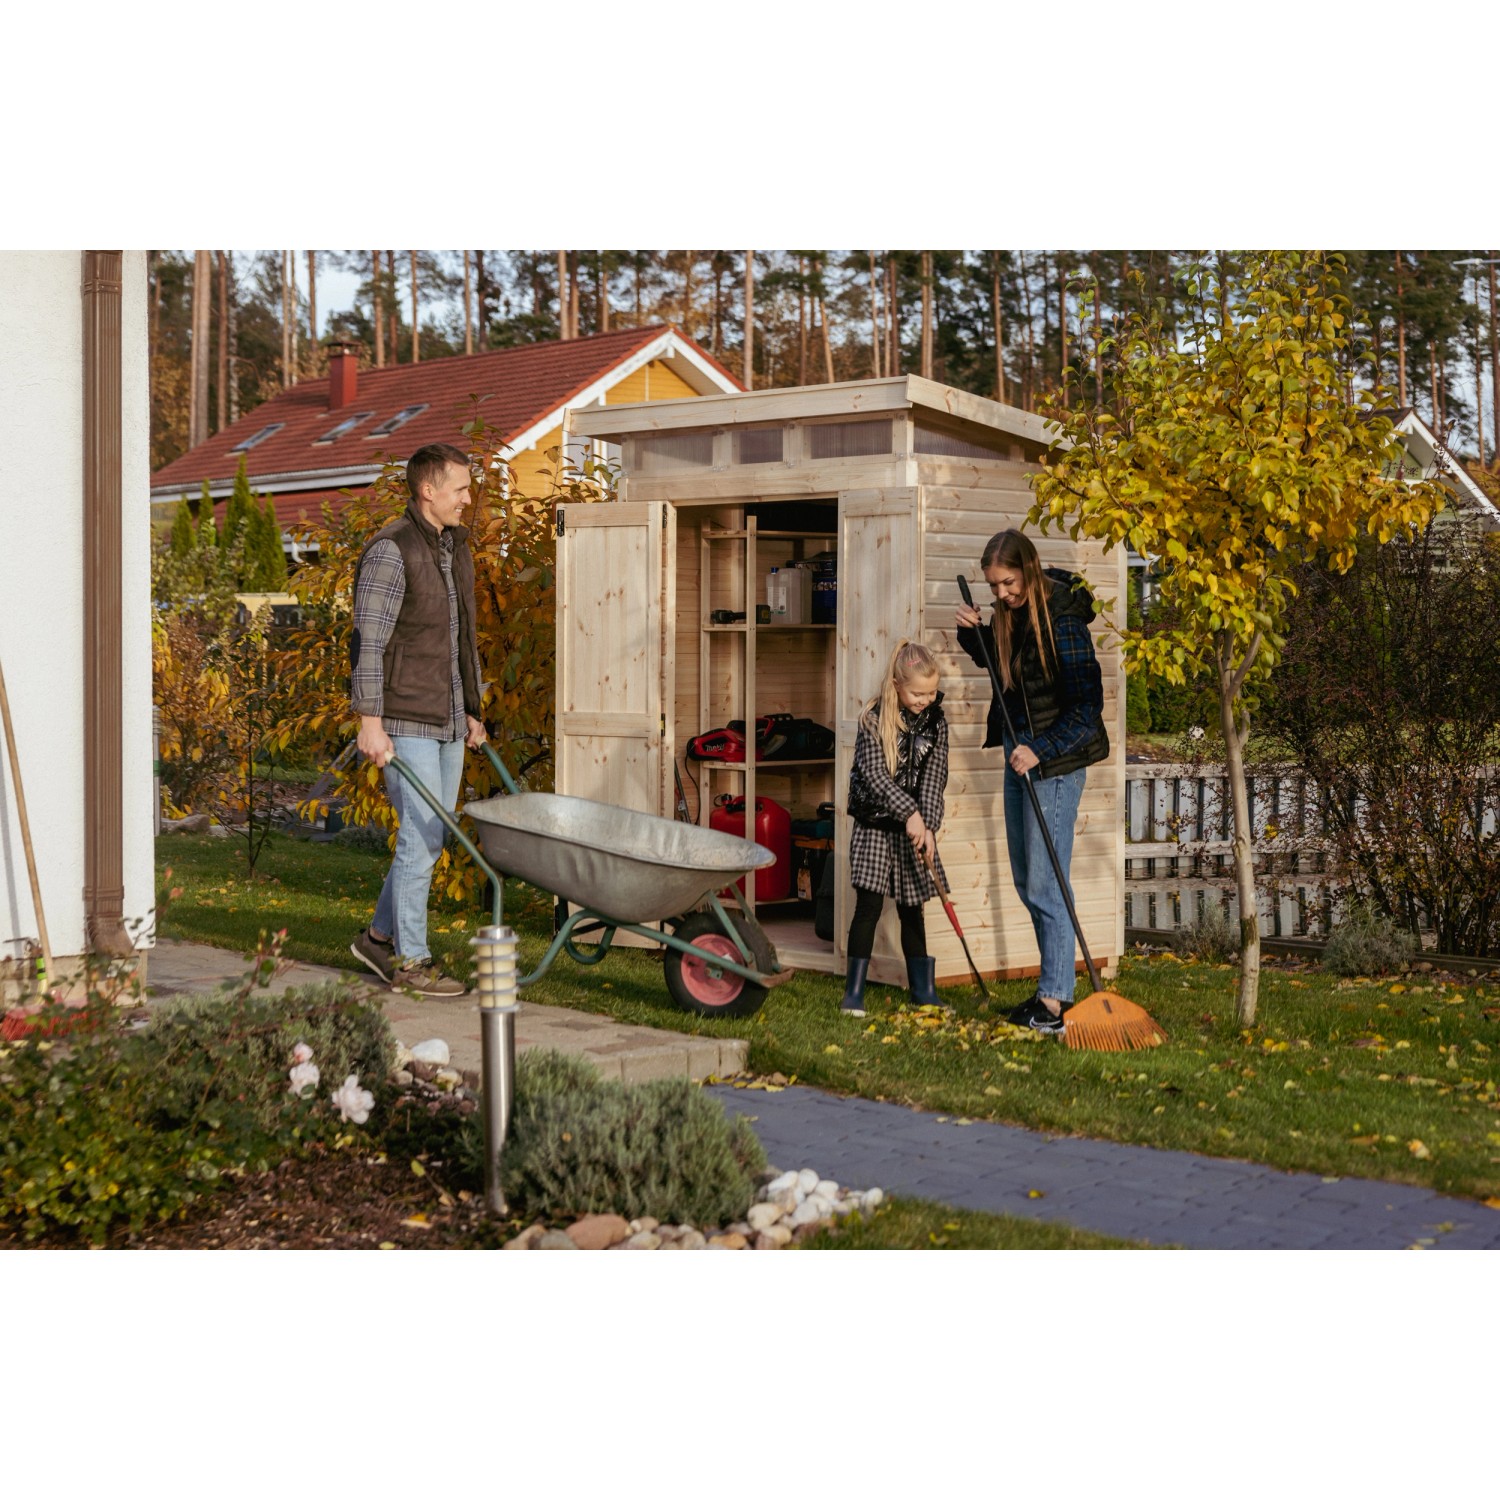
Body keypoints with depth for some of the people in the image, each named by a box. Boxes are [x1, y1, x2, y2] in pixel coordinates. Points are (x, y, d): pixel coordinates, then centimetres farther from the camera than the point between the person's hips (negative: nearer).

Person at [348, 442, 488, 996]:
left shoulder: (456, 546, 15)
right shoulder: (390, 551, -13)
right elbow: (369, 639, -17)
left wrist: (471, 710, 21)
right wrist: (369, 719, -21)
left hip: (448, 721, 9)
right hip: (406, 722, -9)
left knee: (430, 835, 12)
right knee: (422, 835, -7)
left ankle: (379, 936, 26)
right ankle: (409, 961, 2)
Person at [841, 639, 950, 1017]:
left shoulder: (936, 722, -1)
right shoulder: (874, 719, -12)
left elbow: (934, 777, -5)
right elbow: (874, 773, -19)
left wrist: (928, 826, -17)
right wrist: (910, 813, -28)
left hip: (914, 827, 3)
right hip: (875, 826, -3)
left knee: (911, 909, 10)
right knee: (869, 905, -6)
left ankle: (922, 989, 17)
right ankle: (854, 992, -1)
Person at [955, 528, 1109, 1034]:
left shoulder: (1061, 619, -20)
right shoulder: (1012, 613, 5)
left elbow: (1087, 704, -21)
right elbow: (997, 661, 24)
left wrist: (1040, 751, -24)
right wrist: (972, 632, 4)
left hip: (1054, 760, -9)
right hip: (1019, 753, 9)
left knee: (1044, 883, -8)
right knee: (1025, 881, 13)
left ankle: (1056, 1001, -3)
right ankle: (1052, 987, 21)